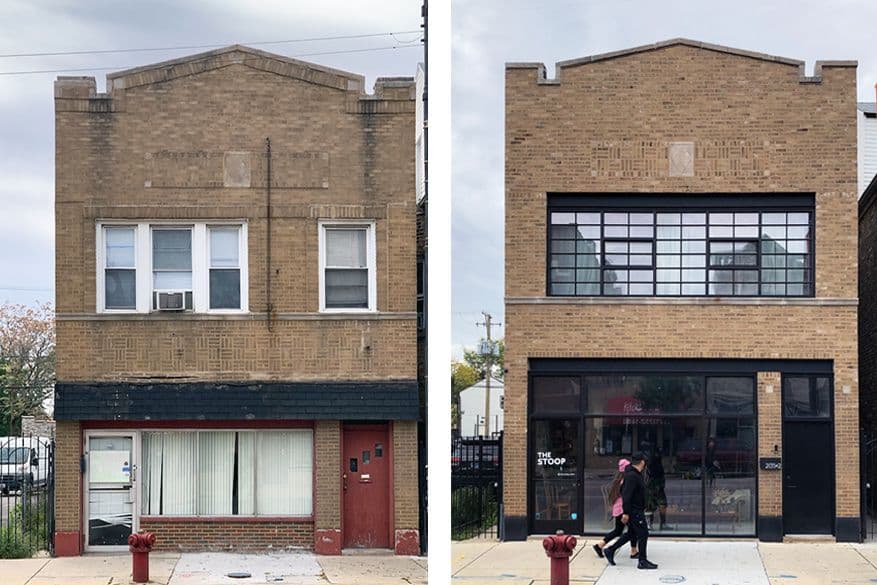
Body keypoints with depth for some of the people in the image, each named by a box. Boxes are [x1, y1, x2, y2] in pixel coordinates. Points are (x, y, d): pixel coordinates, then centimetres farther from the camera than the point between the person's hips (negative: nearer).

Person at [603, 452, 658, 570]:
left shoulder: (635, 474, 14)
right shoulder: (632, 476, -19)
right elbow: (626, 495, -25)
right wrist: (626, 512, -27)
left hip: (636, 510, 10)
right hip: (634, 511, -10)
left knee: (633, 533, 15)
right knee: (643, 534, -5)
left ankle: (610, 550, 20)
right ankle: (642, 561, 1)